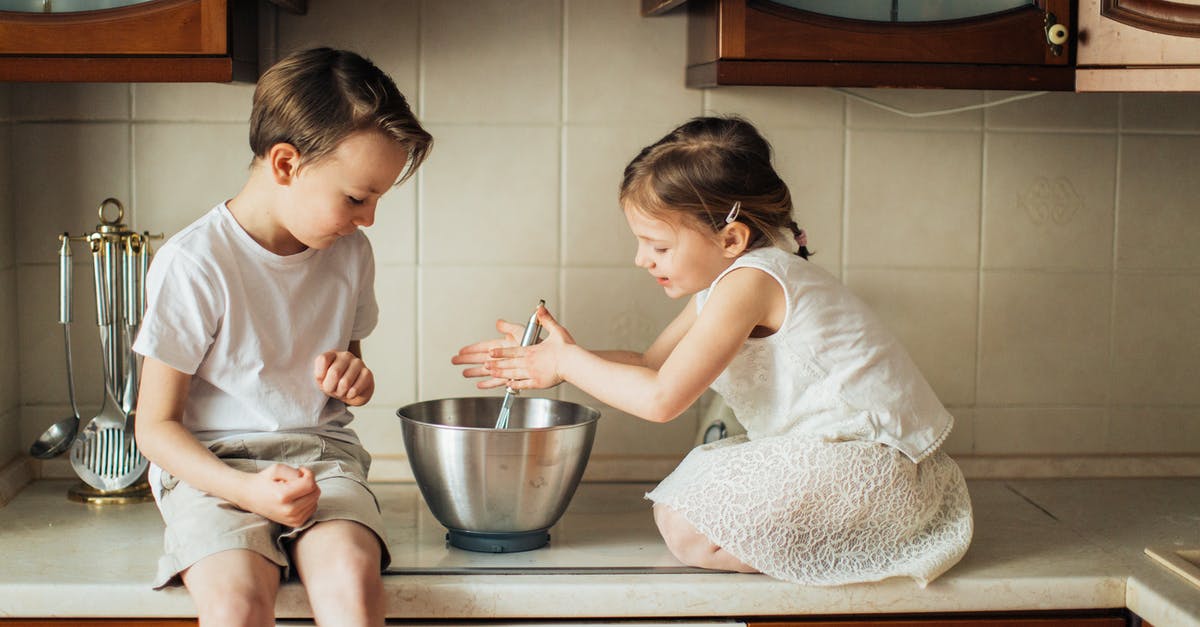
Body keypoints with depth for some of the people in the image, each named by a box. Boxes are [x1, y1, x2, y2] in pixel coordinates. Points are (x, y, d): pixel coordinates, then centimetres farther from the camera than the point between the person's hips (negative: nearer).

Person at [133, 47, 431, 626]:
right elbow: (155, 426, -7)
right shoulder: (193, 264, -10)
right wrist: (247, 491, -22)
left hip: (322, 456, 4)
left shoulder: (349, 253, 9)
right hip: (210, 468, -3)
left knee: (351, 577, -30)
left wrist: (354, 377, 1)